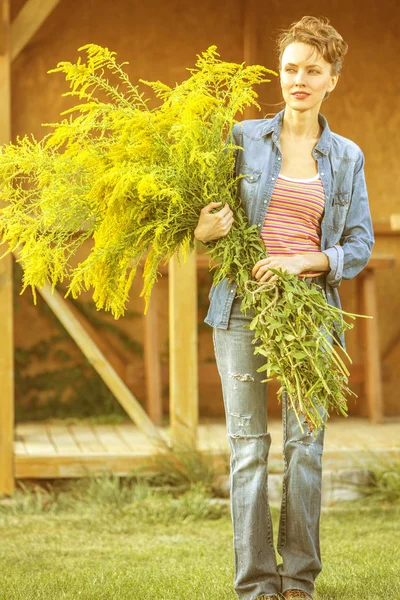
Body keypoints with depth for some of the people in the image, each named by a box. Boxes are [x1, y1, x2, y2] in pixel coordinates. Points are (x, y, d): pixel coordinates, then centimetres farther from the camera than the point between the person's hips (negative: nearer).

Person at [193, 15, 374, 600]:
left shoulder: (347, 158, 9)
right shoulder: (244, 139, 7)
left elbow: (360, 245, 6)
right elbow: (206, 218, 11)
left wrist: (304, 262, -11)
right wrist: (207, 229, -12)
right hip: (241, 306, -1)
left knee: (306, 443, -1)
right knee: (248, 444, -1)